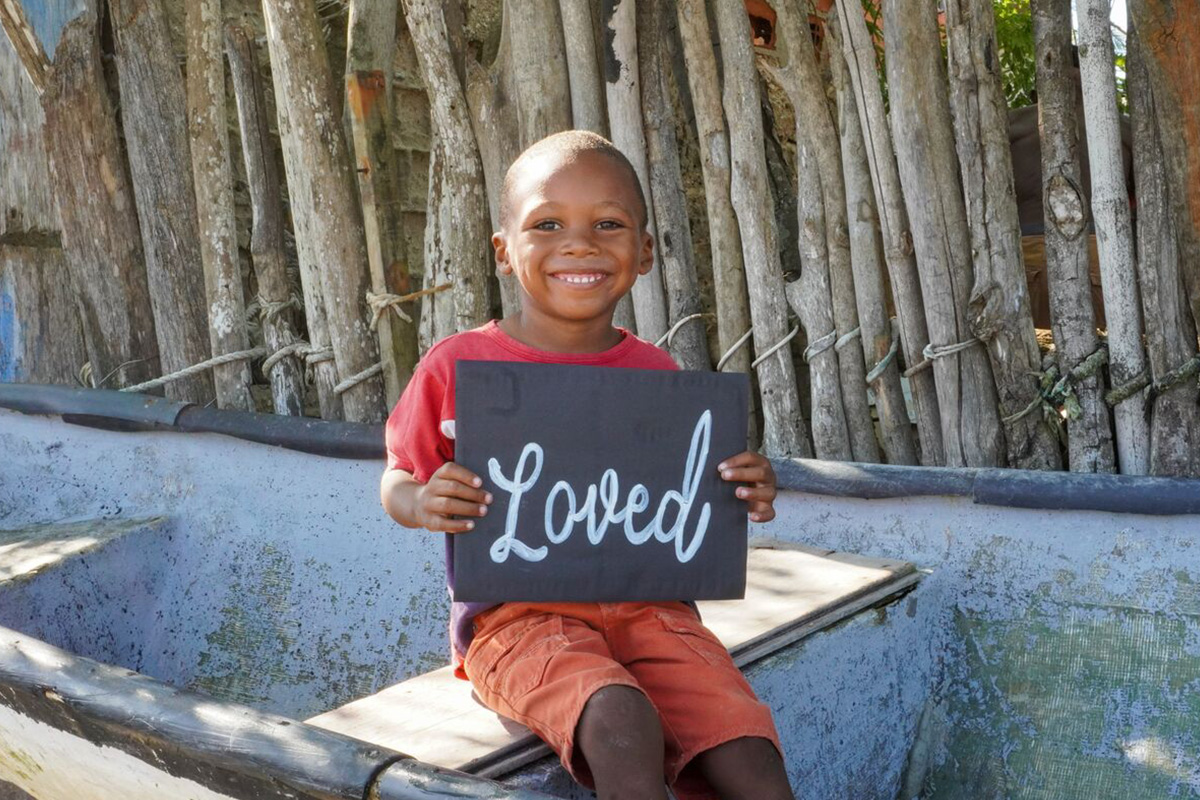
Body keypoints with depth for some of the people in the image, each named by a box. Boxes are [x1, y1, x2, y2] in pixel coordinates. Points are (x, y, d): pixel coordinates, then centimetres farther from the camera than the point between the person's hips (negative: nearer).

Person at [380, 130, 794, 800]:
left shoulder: (658, 375, 6)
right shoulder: (458, 367, -2)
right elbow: (397, 480, 9)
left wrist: (744, 495, -4)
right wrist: (424, 506, -14)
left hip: (647, 603, 3)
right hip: (517, 613, -2)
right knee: (620, 721, -33)